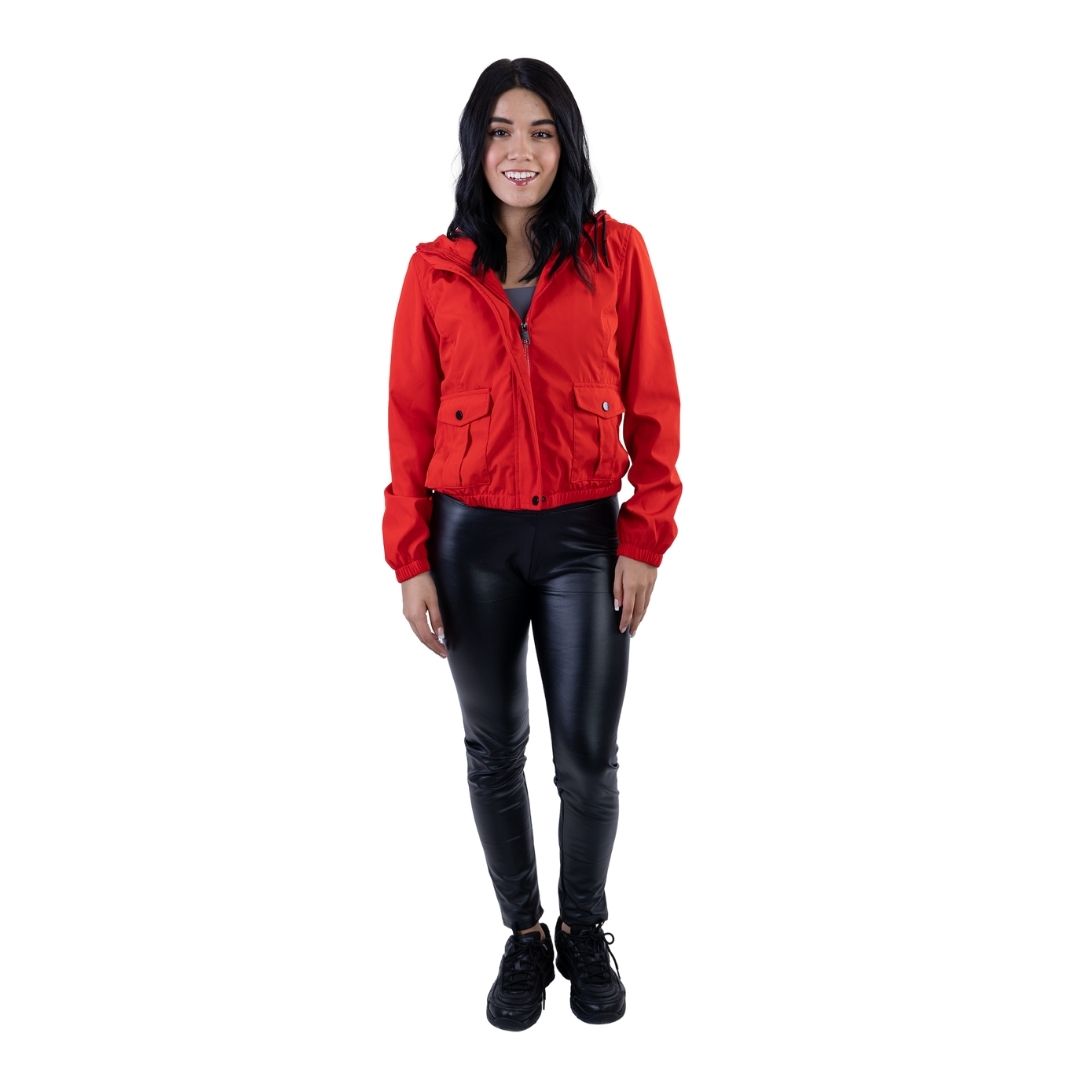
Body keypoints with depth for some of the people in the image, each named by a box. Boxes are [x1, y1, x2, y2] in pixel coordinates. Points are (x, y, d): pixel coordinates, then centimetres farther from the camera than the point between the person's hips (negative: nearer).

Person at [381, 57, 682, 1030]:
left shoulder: (615, 254, 0)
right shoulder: (435, 270, 2)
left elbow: (653, 403, 0)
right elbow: (410, 419, 2)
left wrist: (645, 540, -5)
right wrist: (410, 562, -1)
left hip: (583, 535, -1)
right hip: (470, 538, 1)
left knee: (589, 757, 7)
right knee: (494, 752, 12)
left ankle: (585, 931, 34)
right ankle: (523, 933, 34)